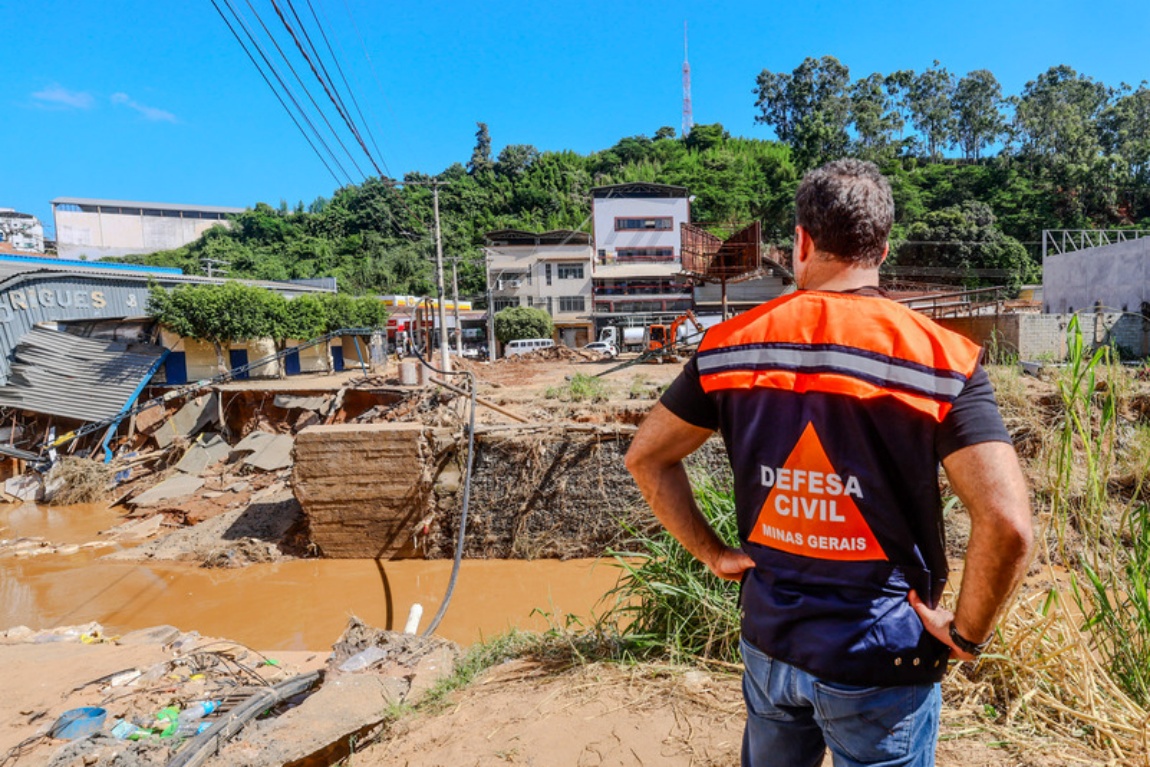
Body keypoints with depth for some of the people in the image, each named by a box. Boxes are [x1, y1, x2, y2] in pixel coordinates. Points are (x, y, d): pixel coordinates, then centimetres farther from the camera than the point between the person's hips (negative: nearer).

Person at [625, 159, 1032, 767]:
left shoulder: (731, 343, -7)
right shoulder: (939, 358, -15)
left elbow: (646, 457, -2)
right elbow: (1007, 524, -22)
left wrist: (711, 553, 3)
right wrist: (967, 633, -5)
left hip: (768, 641, 3)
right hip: (882, 659, -2)